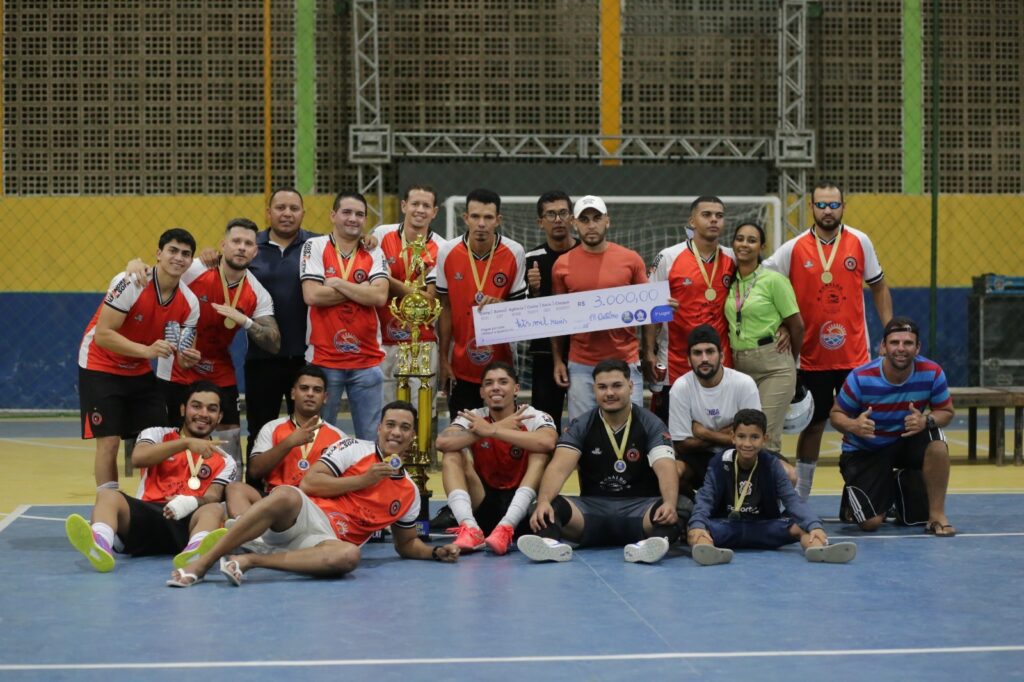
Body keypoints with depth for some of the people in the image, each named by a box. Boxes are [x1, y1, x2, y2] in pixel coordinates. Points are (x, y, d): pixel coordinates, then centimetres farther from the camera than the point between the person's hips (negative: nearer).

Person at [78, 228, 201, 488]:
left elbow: (180, 352, -2)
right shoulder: (130, 283, -25)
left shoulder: (189, 303, -9)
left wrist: (187, 359, -26)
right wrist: (146, 350, -39)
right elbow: (103, 335, -28)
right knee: (109, 441, -10)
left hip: (140, 370, 5)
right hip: (101, 366, -5)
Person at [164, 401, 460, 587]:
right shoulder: (355, 449, 7)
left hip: (326, 540, 2)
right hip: (306, 515, -2)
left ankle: (250, 560, -31)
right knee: (286, 495, -40)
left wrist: (436, 551, 9)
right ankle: (202, 563, -36)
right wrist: (362, 480, -5)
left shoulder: (409, 492, 18)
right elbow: (309, 482, -3)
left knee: (349, 556, -38)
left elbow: (406, 543, 28)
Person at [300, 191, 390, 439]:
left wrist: (338, 283, -10)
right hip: (323, 358, -2)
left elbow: (380, 296, -10)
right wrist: (361, 289, -6)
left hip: (367, 359, 2)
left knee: (371, 438, 7)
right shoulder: (315, 246, 1)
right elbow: (312, 295, -12)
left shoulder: (374, 253, 6)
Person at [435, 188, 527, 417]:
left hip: (500, 363, -1)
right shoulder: (447, 253, -5)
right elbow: (445, 308, 1)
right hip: (460, 366, 1)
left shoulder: (515, 253, -8)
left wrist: (499, 304, -21)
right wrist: (443, 359, 1)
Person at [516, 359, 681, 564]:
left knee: (667, 513, -35)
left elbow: (665, 469, -15)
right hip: (593, 507, 2)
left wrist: (670, 505, -38)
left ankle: (650, 544, -62)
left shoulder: (650, 424, 0)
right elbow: (559, 467, -11)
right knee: (552, 507, -28)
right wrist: (543, 502, -33)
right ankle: (551, 542, -56)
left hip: (639, 506, -1)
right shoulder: (581, 426, 3)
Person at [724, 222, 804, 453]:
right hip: (739, 364, 5)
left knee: (767, 439, -8)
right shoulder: (730, 281, 8)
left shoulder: (773, 280, -7)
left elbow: (797, 325, -1)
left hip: (773, 366, -5)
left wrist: (790, 362, 10)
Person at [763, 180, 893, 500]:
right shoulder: (794, 249, -3)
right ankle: (799, 498, 18)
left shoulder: (860, 242, 0)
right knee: (813, 425, 8)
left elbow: (878, 287, 10)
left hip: (854, 355, 0)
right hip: (811, 356, 0)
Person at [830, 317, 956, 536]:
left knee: (936, 440, -33)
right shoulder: (860, 378, -22)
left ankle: (937, 515, -16)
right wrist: (853, 426, -36)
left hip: (906, 442, 2)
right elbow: (836, 415, -11)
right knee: (870, 523, -16)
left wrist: (926, 421, -29)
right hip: (863, 451, -2)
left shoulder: (931, 373, -17)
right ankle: (852, 496, 23)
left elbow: (946, 411, -5)